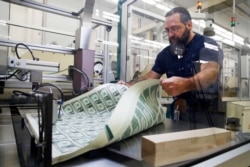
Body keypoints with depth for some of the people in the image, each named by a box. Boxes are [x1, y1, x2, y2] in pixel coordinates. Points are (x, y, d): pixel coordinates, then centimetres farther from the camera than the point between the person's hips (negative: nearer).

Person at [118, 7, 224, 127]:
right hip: (180, 113, 4)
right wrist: (130, 85, -11)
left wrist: (185, 84, -51)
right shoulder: (165, 53, 5)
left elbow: (211, 73, -30)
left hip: (208, 113, -4)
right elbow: (150, 77, 7)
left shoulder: (207, 45, -12)